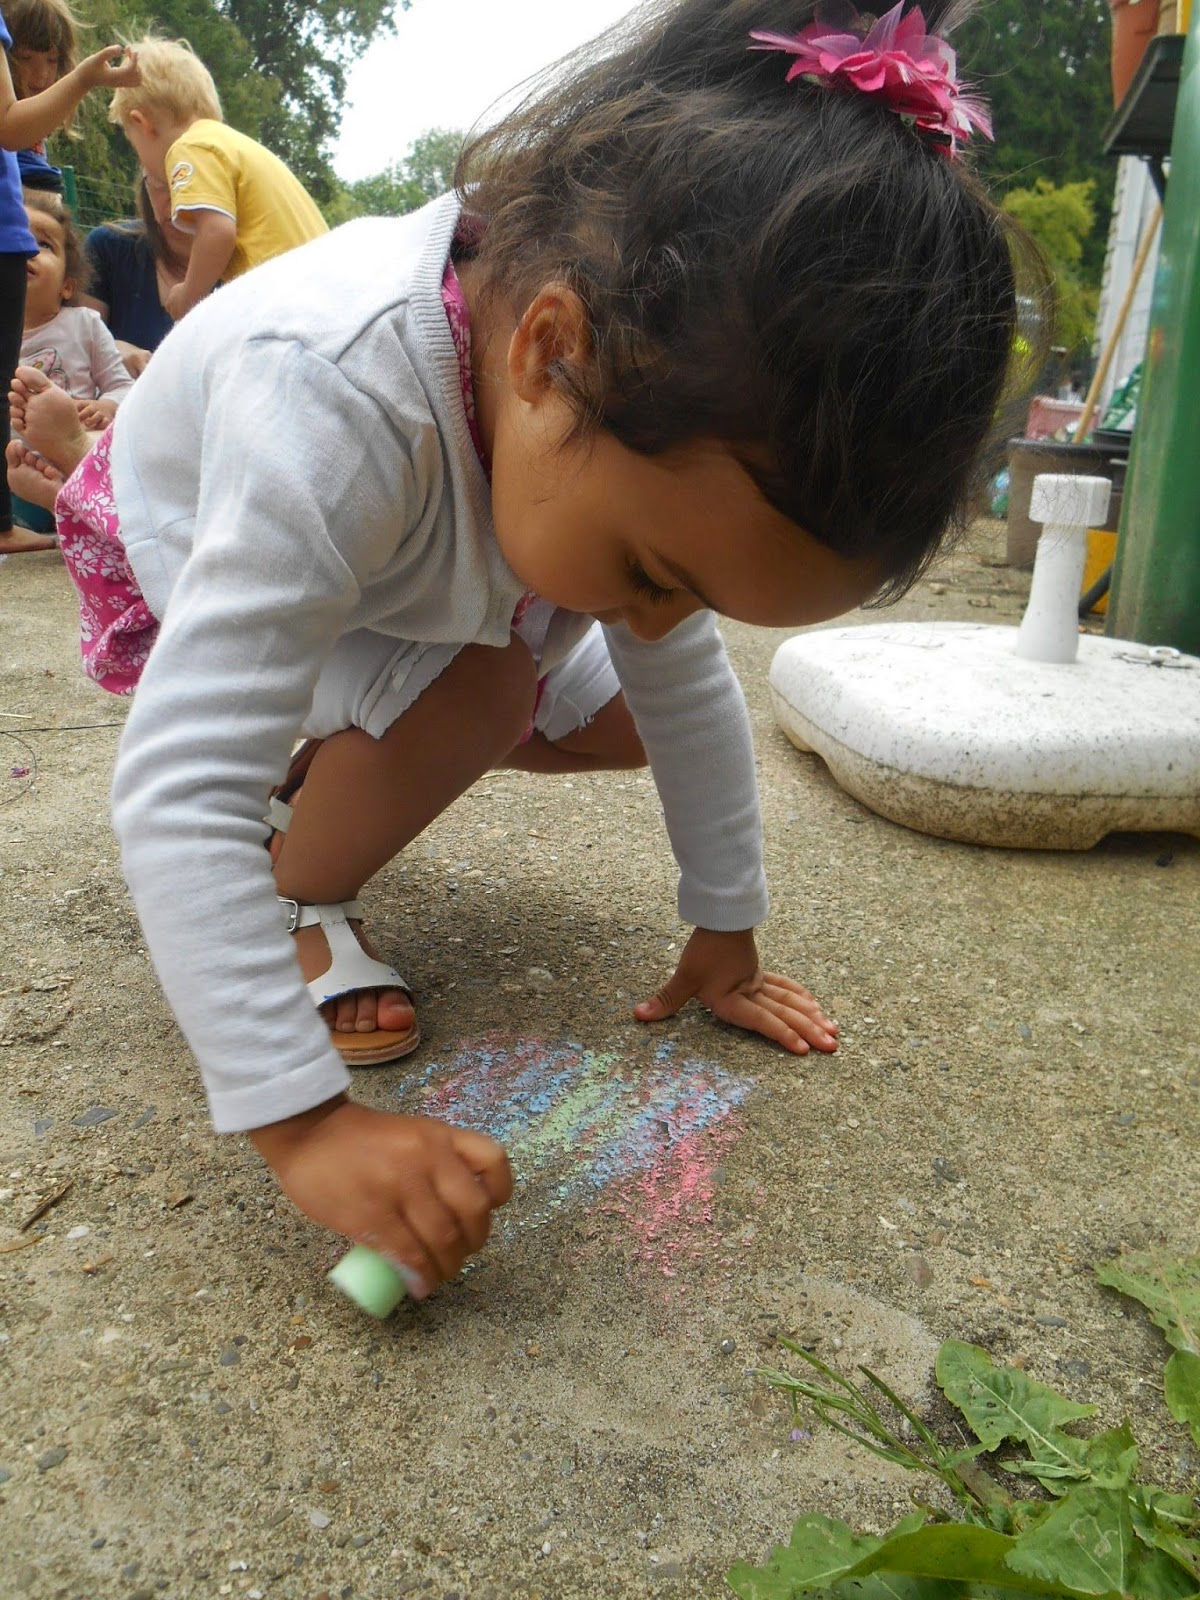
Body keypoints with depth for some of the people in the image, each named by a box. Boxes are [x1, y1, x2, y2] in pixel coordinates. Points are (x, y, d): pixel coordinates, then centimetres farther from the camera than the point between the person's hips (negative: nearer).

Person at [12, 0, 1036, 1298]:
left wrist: (726, 931, -7)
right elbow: (177, 792, -46)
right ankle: (298, 908, -7)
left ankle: (322, 773, 14)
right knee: (485, 682, -32)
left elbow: (685, 686, -13)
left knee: (611, 720, -4)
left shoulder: (660, 409, -24)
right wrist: (303, 1123, -48)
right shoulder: (338, 406, -45)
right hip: (172, 554, -5)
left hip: (393, 577, 6)